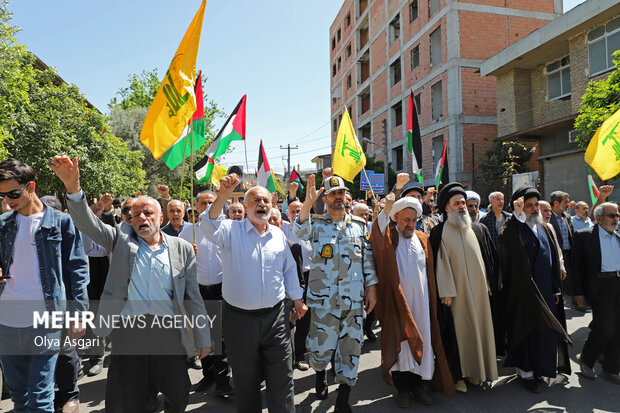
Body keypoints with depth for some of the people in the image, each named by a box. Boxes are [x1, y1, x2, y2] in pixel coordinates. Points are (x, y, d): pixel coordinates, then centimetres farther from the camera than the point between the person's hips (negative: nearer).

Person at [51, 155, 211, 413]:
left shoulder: (182, 249, 3)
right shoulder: (121, 239, 5)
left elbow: (193, 297, 4)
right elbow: (88, 224, -10)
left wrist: (202, 339, 4)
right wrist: (73, 188, -27)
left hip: (169, 334, 0)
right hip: (128, 333, 0)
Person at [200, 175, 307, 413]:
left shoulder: (278, 235, 7)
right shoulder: (231, 231, -5)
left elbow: (289, 270, 16)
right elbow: (209, 226, -27)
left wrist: (297, 300, 14)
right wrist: (222, 196, -42)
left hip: (275, 316, 2)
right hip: (239, 319, -2)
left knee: (282, 379, 9)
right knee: (245, 381, 16)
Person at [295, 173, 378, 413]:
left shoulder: (360, 225, 8)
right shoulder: (317, 223, 1)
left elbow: (368, 258, 10)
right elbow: (300, 231, -21)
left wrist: (371, 287, 4)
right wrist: (308, 202, -33)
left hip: (354, 298, 2)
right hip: (324, 297, -2)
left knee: (351, 344, 6)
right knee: (322, 344, 9)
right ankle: (320, 374, 42)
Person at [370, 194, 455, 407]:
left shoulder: (423, 239, 11)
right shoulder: (389, 237, 1)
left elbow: (430, 272, 15)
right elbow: (378, 234, -25)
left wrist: (432, 299, 10)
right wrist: (387, 208, -38)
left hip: (421, 301, 4)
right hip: (397, 301, -3)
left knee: (422, 340, 8)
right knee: (400, 341, 2)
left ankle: (418, 384, 24)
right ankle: (402, 388, 15)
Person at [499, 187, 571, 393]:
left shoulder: (544, 228, 11)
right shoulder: (510, 231, -10)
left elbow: (554, 259, 14)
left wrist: (556, 288, 11)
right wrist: (517, 213, -35)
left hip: (545, 290, 7)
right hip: (522, 291, -6)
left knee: (544, 329, 13)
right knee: (525, 329, 3)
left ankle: (538, 367, 31)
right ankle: (525, 371, 19)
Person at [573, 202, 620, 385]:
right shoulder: (584, 236, -3)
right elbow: (577, 265, -2)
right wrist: (578, 291, -5)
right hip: (600, 286, -5)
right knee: (605, 328, -8)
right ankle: (586, 360, 15)